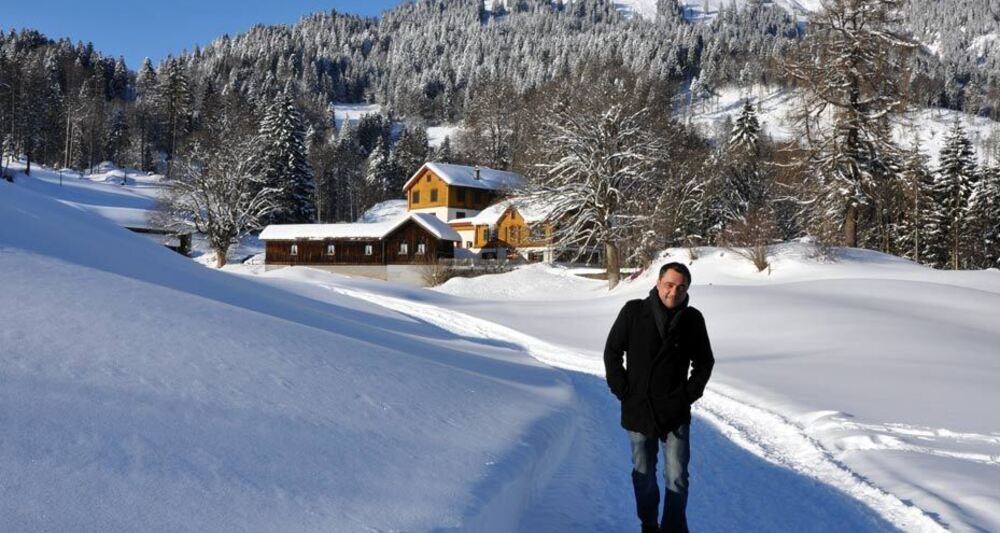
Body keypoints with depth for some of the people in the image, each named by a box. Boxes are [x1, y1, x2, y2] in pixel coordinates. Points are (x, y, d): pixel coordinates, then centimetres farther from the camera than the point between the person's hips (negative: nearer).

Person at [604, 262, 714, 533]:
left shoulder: (692, 319, -3)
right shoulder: (633, 312, -7)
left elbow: (704, 362, 9)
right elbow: (612, 352, 1)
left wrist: (690, 394, -1)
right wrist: (622, 390, -5)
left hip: (676, 412, 0)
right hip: (638, 410, 0)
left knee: (677, 478, -1)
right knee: (643, 475, 14)